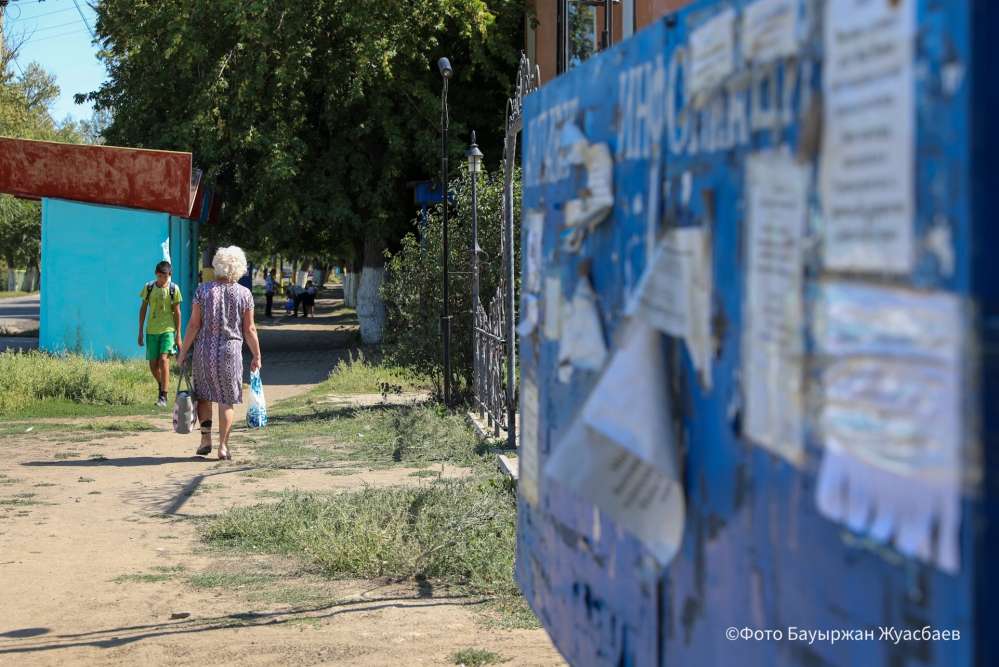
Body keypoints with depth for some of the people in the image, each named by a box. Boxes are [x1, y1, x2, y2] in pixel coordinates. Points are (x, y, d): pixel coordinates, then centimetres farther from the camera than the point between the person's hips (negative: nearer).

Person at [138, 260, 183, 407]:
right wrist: (140, 332, 7)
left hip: (168, 330, -3)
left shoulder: (174, 289, -2)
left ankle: (163, 396, -13)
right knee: (153, 365, 4)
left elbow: (177, 312, 3)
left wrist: (178, 334, 1)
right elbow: (143, 309, 8)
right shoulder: (149, 287, 1)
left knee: (164, 359, -18)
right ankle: (161, 385, 33)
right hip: (152, 330, 3)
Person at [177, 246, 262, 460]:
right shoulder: (244, 294, -2)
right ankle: (223, 447, 2)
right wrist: (257, 356, 9)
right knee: (226, 400, 6)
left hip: (204, 349, 0)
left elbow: (194, 325, -5)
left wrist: (183, 352, 2)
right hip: (231, 351, 0)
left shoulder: (203, 290, -3)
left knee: (203, 395, 17)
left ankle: (205, 439, 11)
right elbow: (249, 330, -1)